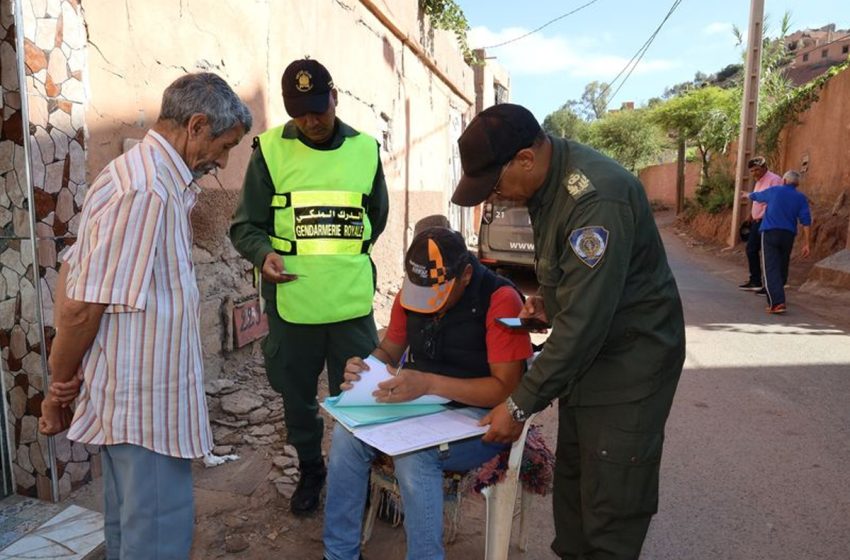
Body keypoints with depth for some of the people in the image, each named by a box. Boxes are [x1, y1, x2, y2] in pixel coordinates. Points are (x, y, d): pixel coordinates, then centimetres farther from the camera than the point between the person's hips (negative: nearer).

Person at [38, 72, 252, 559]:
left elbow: (72, 271, 12)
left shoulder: (151, 179, 10)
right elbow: (83, 306, -22)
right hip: (144, 400, -10)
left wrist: (65, 376, 7)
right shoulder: (144, 192, -23)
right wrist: (61, 384, -5)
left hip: (134, 393, 10)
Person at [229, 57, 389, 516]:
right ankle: (310, 471, 40)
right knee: (298, 397, 16)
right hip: (291, 303, 0)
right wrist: (264, 254, -21)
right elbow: (245, 225, -2)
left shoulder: (365, 149, 4)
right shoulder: (270, 150, -3)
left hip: (352, 302, 1)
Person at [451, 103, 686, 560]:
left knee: (611, 513, 0)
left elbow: (583, 322, -28)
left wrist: (520, 405, -21)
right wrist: (547, 297, -1)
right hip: (585, 352, 9)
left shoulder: (596, 197, -28)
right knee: (570, 485, 18)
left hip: (630, 361, -9)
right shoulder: (545, 181, 1)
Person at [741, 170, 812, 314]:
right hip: (788, 236, 3)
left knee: (771, 269, -8)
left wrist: (747, 195, 50)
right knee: (782, 269, 16)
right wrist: (806, 244, 0)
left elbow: (756, 196, 26)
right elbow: (806, 221, 0)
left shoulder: (774, 191, 7)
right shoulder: (801, 198, 8)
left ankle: (777, 303, -21)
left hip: (770, 233, -2)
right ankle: (774, 299, 29)